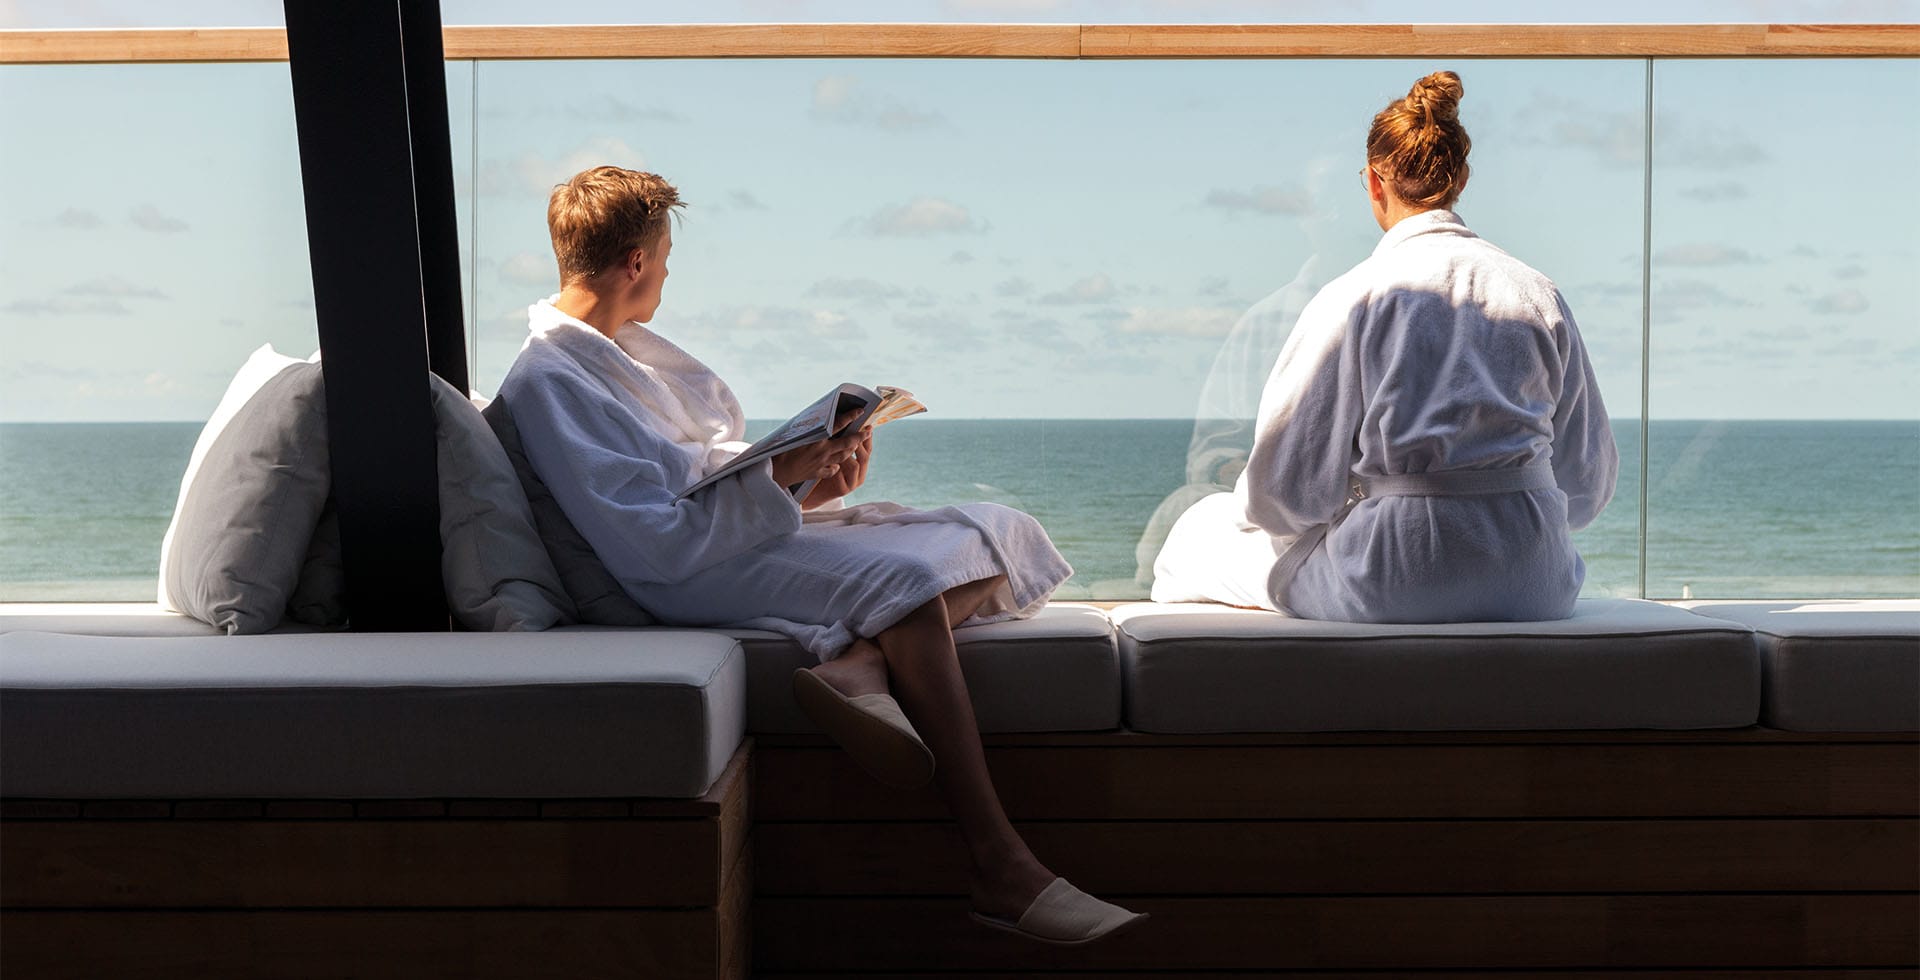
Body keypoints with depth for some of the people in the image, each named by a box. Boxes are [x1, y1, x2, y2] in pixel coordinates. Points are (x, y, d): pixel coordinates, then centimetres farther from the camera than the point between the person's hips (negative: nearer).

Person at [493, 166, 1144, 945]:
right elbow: (654, 543, -19)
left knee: (995, 535, -2)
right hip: (693, 582, -9)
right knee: (903, 579, -32)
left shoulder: (623, 346, 20)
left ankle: (859, 669, -32)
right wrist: (777, 476, -18)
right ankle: (1002, 870, -29)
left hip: (756, 534, 10)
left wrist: (809, 483, 2)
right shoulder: (545, 382, -10)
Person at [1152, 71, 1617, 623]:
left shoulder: (1353, 298, -8)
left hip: (1393, 584, -4)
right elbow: (1589, 483, 11)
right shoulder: (1539, 294, 4)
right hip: (1531, 587, 5)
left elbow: (1288, 490, -6)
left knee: (1204, 529, 18)